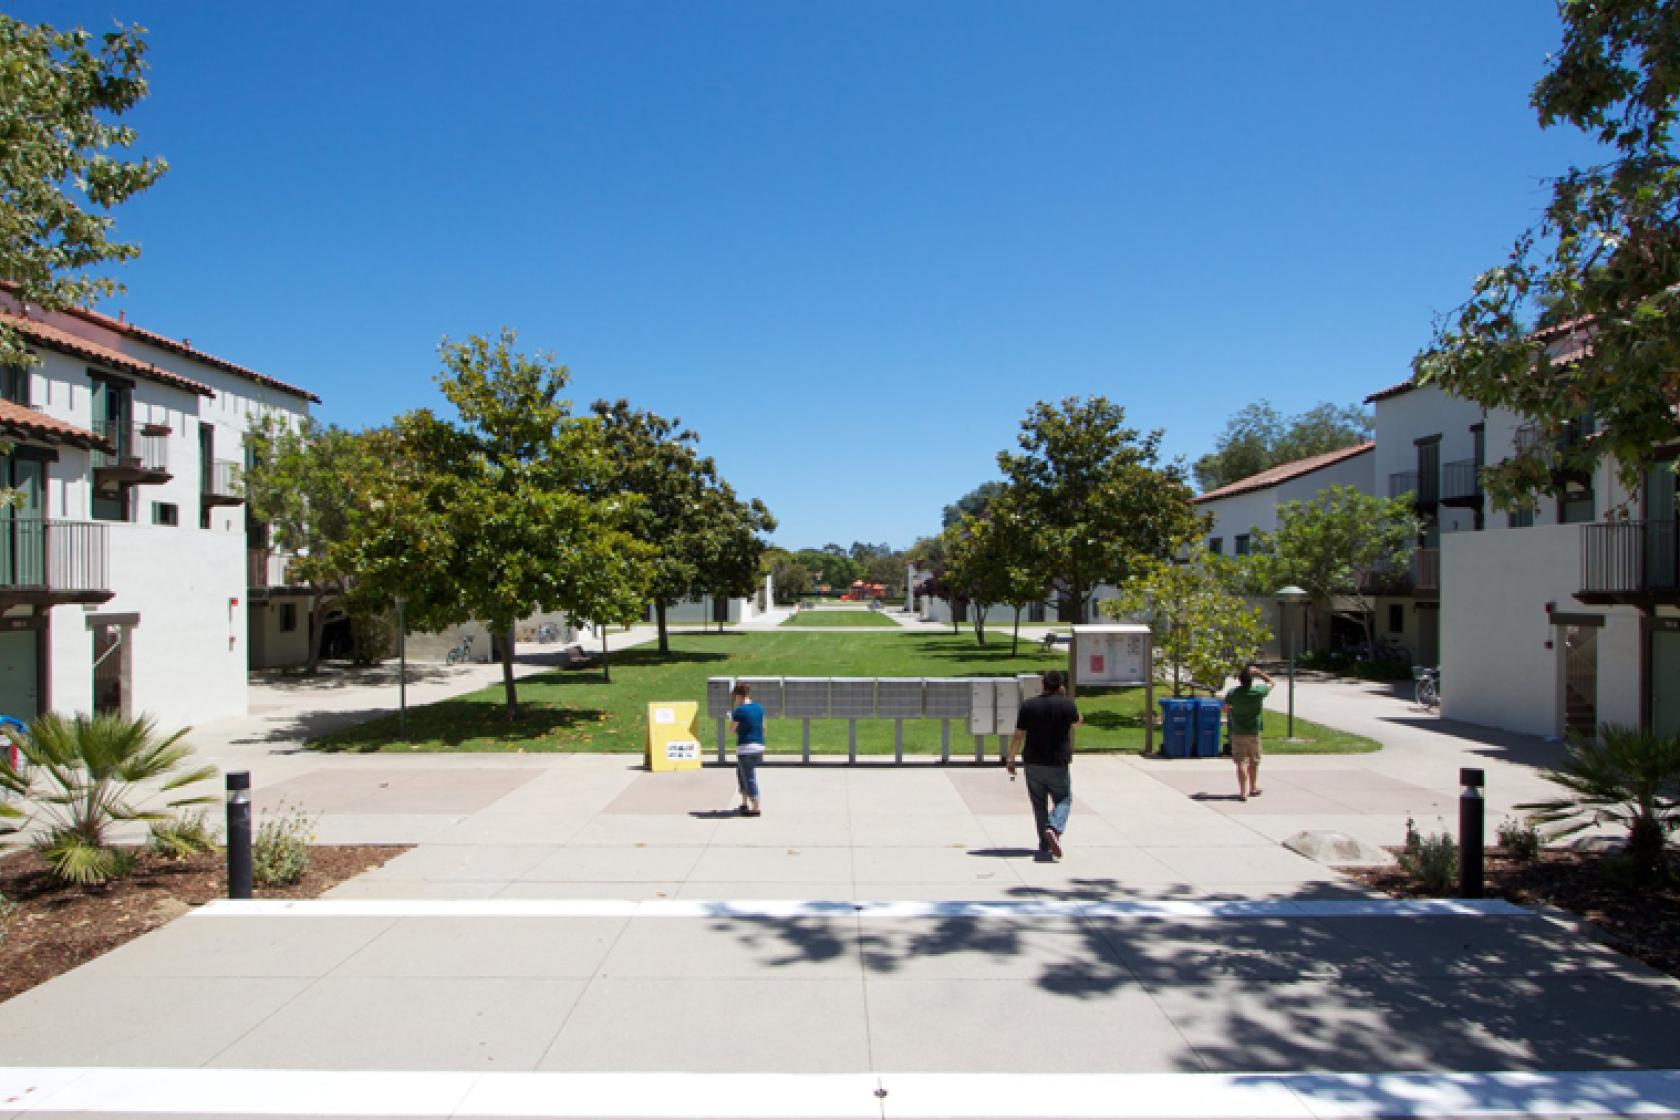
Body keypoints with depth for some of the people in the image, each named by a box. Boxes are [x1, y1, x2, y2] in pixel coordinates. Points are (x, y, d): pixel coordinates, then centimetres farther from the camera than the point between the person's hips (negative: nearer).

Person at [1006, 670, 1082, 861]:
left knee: (1039, 805, 9)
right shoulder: (1067, 705, -5)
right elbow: (1077, 722, 17)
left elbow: (1018, 735, -3)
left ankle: (1044, 848, 11)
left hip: (1033, 763, 2)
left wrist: (1011, 759, 3)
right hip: (1058, 763, -1)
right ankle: (1054, 828, -16)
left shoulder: (1028, 706, -2)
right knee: (1063, 800, 12)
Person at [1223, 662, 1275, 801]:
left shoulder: (1232, 693, -10)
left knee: (1241, 763, 0)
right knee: (1254, 762, 18)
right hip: (1254, 733, 1)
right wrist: (1260, 673, 6)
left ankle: (1243, 792, -5)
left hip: (1237, 733, 0)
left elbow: (1226, 710, 3)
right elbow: (1272, 682, 7)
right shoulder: (1259, 691, -12)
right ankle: (1253, 788, 32)